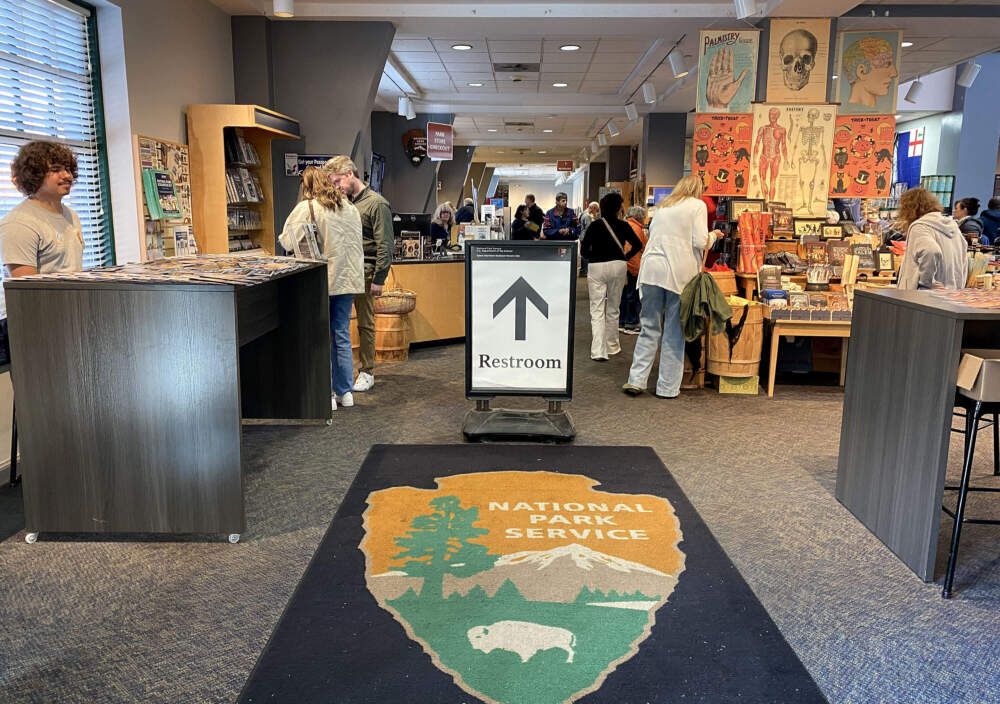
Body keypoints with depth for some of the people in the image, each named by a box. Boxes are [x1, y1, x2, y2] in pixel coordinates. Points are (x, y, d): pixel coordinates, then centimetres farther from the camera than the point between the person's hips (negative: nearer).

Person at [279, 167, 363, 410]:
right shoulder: (350, 207, 9)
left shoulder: (306, 208, -9)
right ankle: (345, 392, 16)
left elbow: (287, 241, -11)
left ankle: (327, 394, 6)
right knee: (342, 334, 12)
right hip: (348, 279, 5)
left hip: (321, 280, -5)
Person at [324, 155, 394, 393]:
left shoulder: (376, 203, -7)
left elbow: (385, 244, -10)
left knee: (365, 324, 2)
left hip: (364, 271, -6)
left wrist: (378, 279, -14)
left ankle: (367, 373, 12)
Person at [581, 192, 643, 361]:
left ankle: (598, 352, -11)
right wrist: (625, 257, 10)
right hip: (618, 266, 1)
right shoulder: (623, 226, 1)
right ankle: (612, 346, 28)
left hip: (596, 267, -1)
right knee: (613, 309, 16)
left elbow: (584, 249, -3)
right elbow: (638, 245, 1)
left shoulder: (595, 225, 0)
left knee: (597, 310, -1)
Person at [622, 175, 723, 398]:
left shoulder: (663, 205, 20)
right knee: (674, 331, 2)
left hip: (652, 269, 4)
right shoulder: (698, 205, 5)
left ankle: (636, 380, 5)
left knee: (650, 328, 9)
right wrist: (714, 235, 15)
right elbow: (700, 242, -4)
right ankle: (667, 388, 6)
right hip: (679, 272, -4)